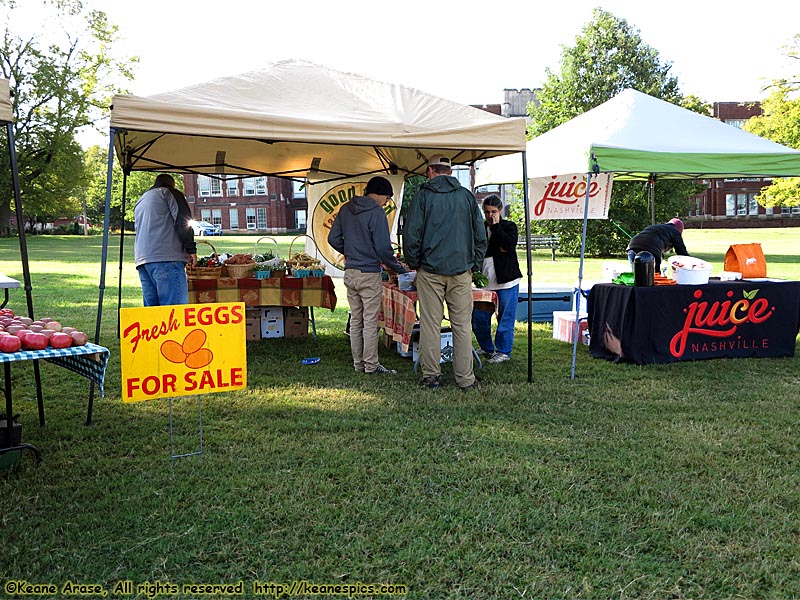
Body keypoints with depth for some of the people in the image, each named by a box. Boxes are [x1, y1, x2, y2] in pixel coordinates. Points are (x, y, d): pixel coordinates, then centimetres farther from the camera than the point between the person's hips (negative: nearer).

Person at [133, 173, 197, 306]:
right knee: (175, 309, -14)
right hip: (167, 258, -7)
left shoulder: (140, 201, 30)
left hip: (142, 260, 7)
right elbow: (182, 222, -4)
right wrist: (191, 249, -1)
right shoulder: (169, 193, 8)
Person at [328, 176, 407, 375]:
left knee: (355, 320, 13)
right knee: (370, 321, 0)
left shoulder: (345, 209, 8)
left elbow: (333, 239, 10)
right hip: (369, 274, -7)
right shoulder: (376, 213, -12)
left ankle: (358, 363, 19)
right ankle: (371, 365, 5)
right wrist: (400, 269, -3)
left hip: (350, 273, 7)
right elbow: (383, 248, -15)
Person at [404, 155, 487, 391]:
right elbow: (481, 235, 9)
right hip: (461, 270, 2)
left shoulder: (423, 195, -1)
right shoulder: (466, 196, 7)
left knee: (430, 324, 4)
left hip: (430, 270, -2)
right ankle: (465, 378, 7)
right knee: (462, 325, 4)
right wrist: (474, 265, 17)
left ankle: (431, 375, 9)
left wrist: (414, 264, 9)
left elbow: (411, 234, -3)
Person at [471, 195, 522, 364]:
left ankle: (503, 351, 12)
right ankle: (487, 348, 24)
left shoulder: (509, 226, 4)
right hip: (485, 280, 4)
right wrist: (496, 250, -4)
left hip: (506, 280, -4)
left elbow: (509, 245, -16)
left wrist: (496, 226, -11)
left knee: (505, 318, 0)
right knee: (478, 318, 5)